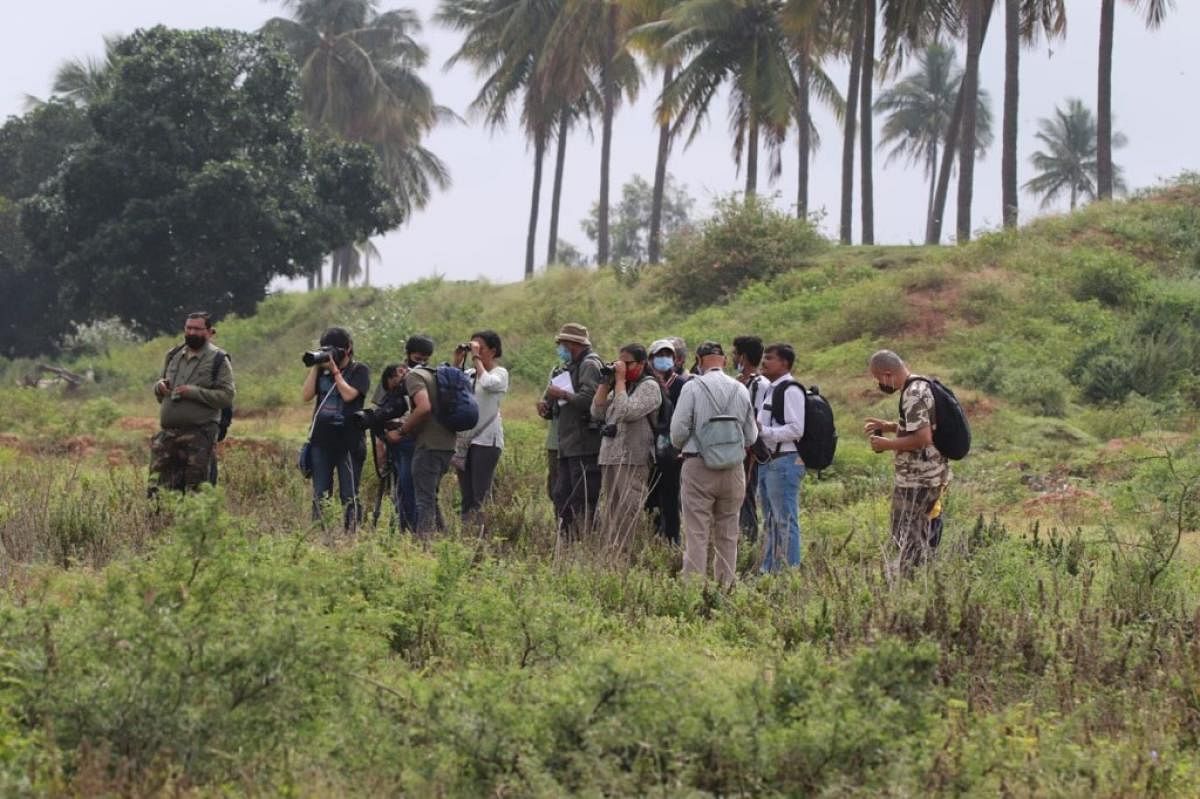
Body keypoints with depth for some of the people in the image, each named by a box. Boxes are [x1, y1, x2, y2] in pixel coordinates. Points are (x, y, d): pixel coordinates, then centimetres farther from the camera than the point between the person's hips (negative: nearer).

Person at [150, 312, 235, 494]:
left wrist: (194, 392, -18)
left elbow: (227, 396, -10)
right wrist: (160, 386, 1)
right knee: (157, 485, 2)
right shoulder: (173, 356, 17)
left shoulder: (218, 360, 0)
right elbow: (159, 396, 26)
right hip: (167, 432, 5)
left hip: (199, 436, -5)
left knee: (194, 487, -4)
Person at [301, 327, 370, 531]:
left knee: (349, 497, -2)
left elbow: (348, 394, -16)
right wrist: (315, 367, -3)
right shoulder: (321, 370, 11)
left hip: (348, 442, -4)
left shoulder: (359, 370, -1)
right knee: (320, 496, 5)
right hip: (322, 440, 4)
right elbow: (307, 395, 1)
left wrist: (335, 369, -11)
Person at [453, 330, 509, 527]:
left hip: (486, 439, -6)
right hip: (464, 439, 6)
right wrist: (457, 362, 1)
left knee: (480, 496, -11)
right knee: (466, 496, 8)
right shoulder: (469, 373, 15)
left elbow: (487, 383, -22)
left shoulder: (500, 373, -1)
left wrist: (476, 358, -12)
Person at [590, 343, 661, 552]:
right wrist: (605, 382, 7)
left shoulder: (649, 386, -3)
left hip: (633, 462, -8)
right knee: (610, 515, 8)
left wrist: (620, 381, -10)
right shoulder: (621, 387, 21)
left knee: (625, 516, -11)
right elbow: (597, 412, 13)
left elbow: (627, 412, -17)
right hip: (609, 458, 8)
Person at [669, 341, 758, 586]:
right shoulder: (741, 390, 3)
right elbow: (751, 436, 8)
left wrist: (680, 446, 14)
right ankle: (725, 586, 11)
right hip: (733, 469, 3)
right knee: (728, 534, 10)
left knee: (697, 533, -2)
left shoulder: (692, 388, -7)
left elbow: (678, 430, -7)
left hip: (698, 466, -3)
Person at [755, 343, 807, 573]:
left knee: (785, 521, -8)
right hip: (766, 462, 11)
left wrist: (763, 431, -20)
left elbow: (796, 429, -20)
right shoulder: (768, 390, 18)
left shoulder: (791, 390, -13)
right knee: (770, 522, 17)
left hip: (784, 461, -11)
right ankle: (769, 570, 24)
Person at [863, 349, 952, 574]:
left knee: (905, 539, -4)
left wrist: (888, 444, -17)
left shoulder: (913, 394, -21)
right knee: (922, 534, 16)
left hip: (916, 479, -10)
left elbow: (923, 437, -28)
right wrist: (888, 426, 14)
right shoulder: (922, 385, 11)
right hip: (933, 474, 10)